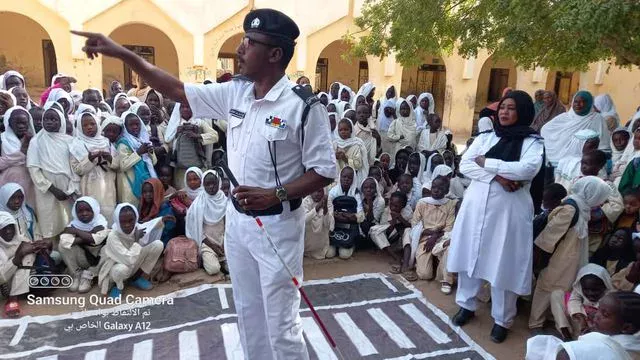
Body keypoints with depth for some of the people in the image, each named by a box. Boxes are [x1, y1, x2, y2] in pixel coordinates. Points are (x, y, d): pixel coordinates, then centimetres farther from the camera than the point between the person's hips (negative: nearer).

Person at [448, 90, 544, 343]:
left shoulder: (532, 142, -2)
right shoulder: (485, 137, 8)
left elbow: (527, 169, -20)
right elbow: (465, 165, -4)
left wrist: (487, 163, -13)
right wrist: (497, 177, -17)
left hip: (508, 210, -3)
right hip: (476, 205, 4)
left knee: (503, 264, 3)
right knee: (470, 256, 11)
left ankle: (502, 319, 20)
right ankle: (467, 305, 30)